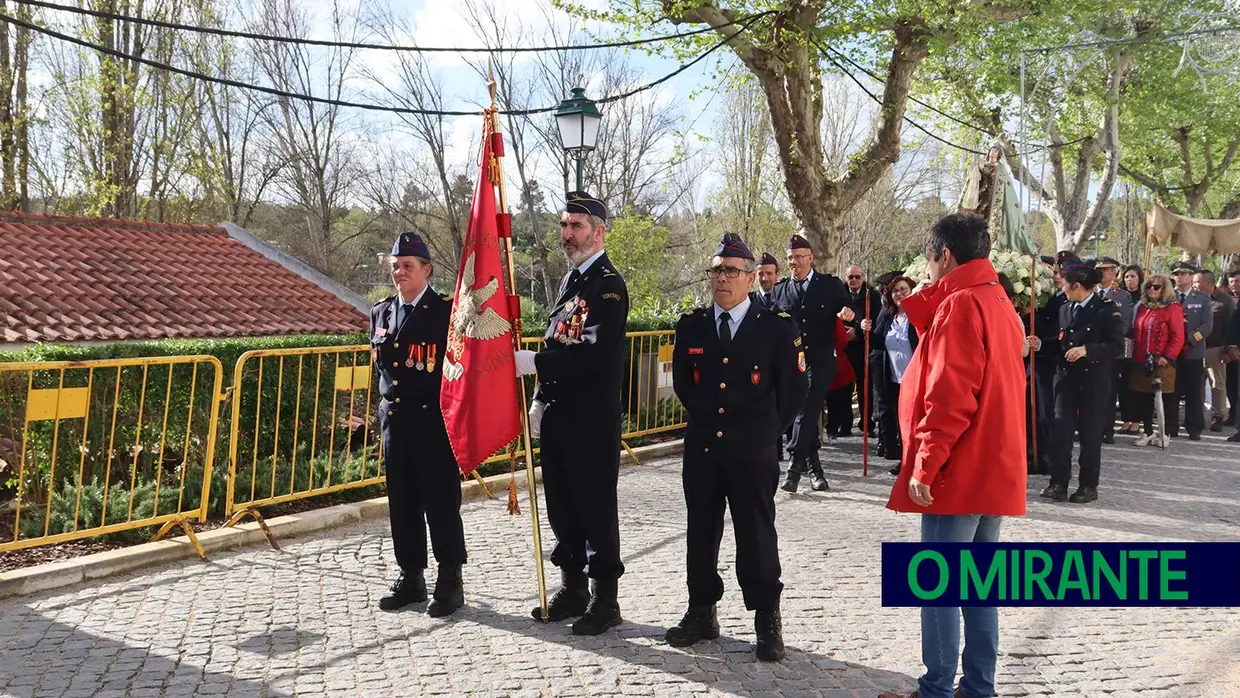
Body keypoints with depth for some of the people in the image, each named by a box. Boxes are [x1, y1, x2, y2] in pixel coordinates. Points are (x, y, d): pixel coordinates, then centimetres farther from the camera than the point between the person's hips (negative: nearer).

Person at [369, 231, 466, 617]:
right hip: (394, 421, 6)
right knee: (402, 504, 11)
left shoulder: (446, 312, -6)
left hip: (434, 422, -6)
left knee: (442, 503, 0)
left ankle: (450, 581, 10)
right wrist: (387, 406, 16)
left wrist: (453, 417, -9)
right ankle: (410, 577, 22)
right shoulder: (380, 312, 13)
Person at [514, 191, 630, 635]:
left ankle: (605, 599, 12)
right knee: (561, 506, 15)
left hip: (592, 419, -9)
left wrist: (533, 363, -21)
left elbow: (594, 355, -23)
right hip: (558, 414, 9)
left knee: (596, 508, 0)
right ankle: (572, 589, 28)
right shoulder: (571, 280, 16)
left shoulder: (608, 285, -12)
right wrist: (540, 400, 14)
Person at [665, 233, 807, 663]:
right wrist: (705, 418, 9)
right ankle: (702, 612, 25)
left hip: (752, 451, -3)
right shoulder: (690, 327, 6)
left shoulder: (778, 328, -3)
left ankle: (767, 621, 15)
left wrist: (766, 432, -1)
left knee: (756, 536, 2)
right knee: (701, 534, 12)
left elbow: (794, 388, 1)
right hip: (701, 448, 4)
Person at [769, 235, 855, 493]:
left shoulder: (831, 285, 6)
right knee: (806, 414, 9)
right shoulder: (779, 290, 11)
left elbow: (848, 311, 7)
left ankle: (795, 467, -14)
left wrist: (848, 313, -14)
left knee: (807, 412, -14)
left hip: (820, 360, -3)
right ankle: (814, 467, 19)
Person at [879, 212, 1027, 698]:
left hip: (957, 474, -9)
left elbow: (950, 395, -21)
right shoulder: (999, 302, 16)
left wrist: (924, 466, -18)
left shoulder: (960, 303, -14)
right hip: (994, 470, 9)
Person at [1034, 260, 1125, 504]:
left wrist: (1087, 350, -22)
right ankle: (1058, 483, -3)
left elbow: (1117, 347, -12)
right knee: (1061, 429, -5)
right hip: (1066, 376, 5)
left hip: (1094, 379, -5)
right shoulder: (1065, 310, 15)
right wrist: (1041, 345, 7)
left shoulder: (1108, 310, -5)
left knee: (1090, 432, 3)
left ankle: (1088, 485, 13)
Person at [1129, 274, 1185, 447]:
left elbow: (1178, 337, -11)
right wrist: (1135, 356, 9)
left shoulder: (1173, 308, -6)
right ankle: (1148, 433, 18)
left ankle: (1164, 434, 12)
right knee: (1145, 398, 9)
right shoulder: (1142, 307, 12)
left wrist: (1167, 357, -18)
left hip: (1161, 362, -5)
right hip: (1141, 361, 6)